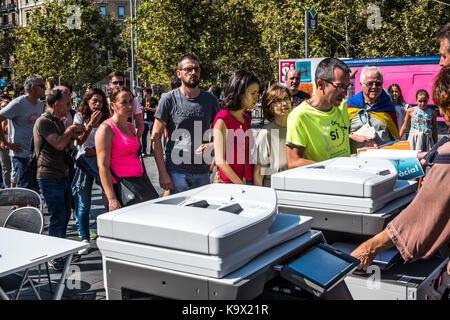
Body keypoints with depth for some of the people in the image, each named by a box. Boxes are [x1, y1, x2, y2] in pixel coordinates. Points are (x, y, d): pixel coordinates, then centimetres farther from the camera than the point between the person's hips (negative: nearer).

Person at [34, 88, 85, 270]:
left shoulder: (58, 122, 16)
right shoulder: (43, 122, -14)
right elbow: (58, 144, -22)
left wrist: (73, 135, 4)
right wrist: (70, 130, -6)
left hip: (63, 175, 9)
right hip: (50, 178, -9)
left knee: (65, 216, 14)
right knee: (58, 217, -7)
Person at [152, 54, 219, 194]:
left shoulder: (210, 99, 6)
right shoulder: (169, 99, -4)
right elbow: (155, 137, -5)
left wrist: (212, 145, -8)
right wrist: (163, 173, -10)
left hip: (202, 172, 4)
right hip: (176, 171, -3)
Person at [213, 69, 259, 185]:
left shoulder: (246, 119, 13)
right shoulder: (222, 118, -9)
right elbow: (220, 160, -13)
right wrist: (240, 184, -14)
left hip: (249, 181, 6)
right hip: (229, 183, -6)